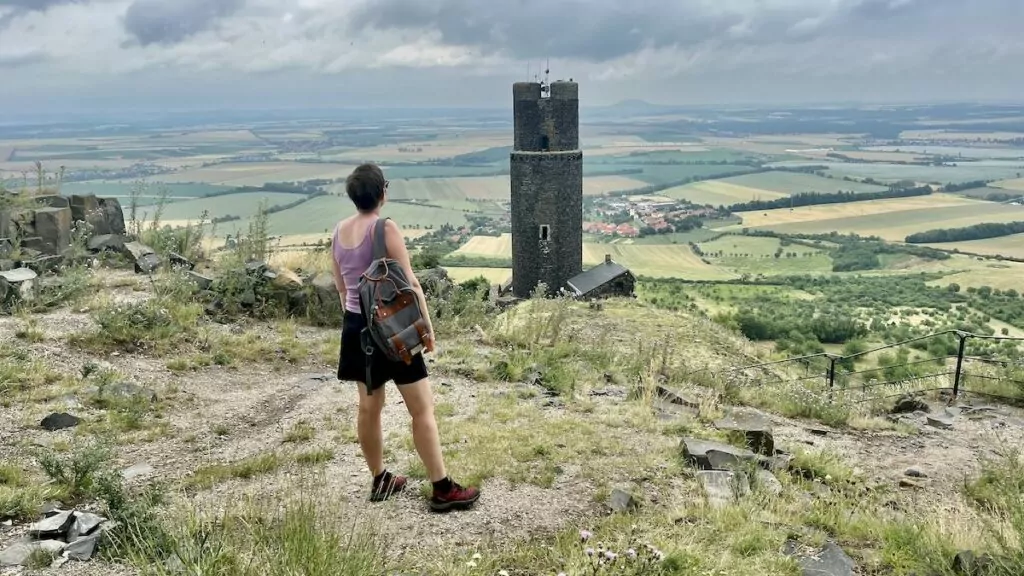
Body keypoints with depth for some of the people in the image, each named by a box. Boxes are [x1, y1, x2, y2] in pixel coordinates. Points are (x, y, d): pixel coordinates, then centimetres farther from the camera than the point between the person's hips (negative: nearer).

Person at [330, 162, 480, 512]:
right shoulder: (386, 229, -16)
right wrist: (427, 326, -7)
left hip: (356, 326, 8)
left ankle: (380, 481, 29)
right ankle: (442, 490, 4)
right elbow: (409, 283, -16)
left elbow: (341, 286, 14)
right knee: (422, 408, 0)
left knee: (369, 405, 17)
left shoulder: (339, 231, 5)